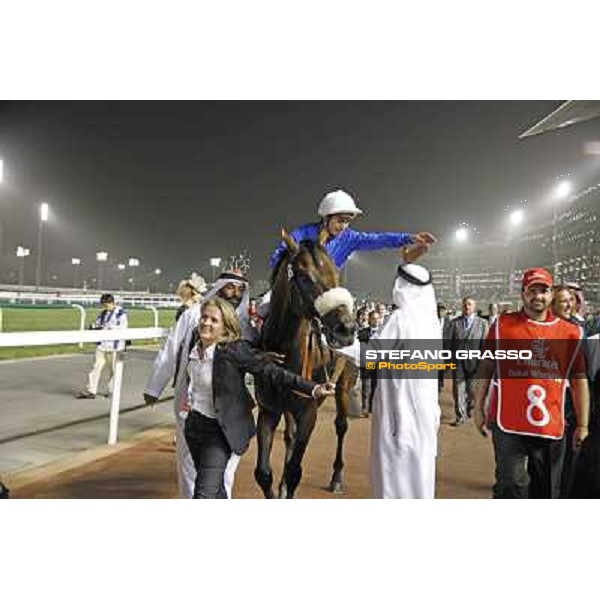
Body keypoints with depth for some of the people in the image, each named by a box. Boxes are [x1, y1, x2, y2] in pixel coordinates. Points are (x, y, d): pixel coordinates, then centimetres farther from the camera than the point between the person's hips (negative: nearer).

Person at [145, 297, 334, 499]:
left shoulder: (235, 350, -21)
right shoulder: (194, 344, -4)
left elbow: (272, 372, -24)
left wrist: (312, 389, -30)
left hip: (220, 430, -6)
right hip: (194, 424, 6)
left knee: (205, 493, -11)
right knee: (215, 488, 23)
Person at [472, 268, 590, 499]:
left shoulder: (571, 332, 4)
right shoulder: (503, 324, 0)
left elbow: (579, 380, 7)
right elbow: (486, 367, 4)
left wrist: (583, 425, 5)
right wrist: (478, 407, 3)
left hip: (551, 426, 3)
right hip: (507, 422, -2)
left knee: (547, 489, 15)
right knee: (512, 485, -1)